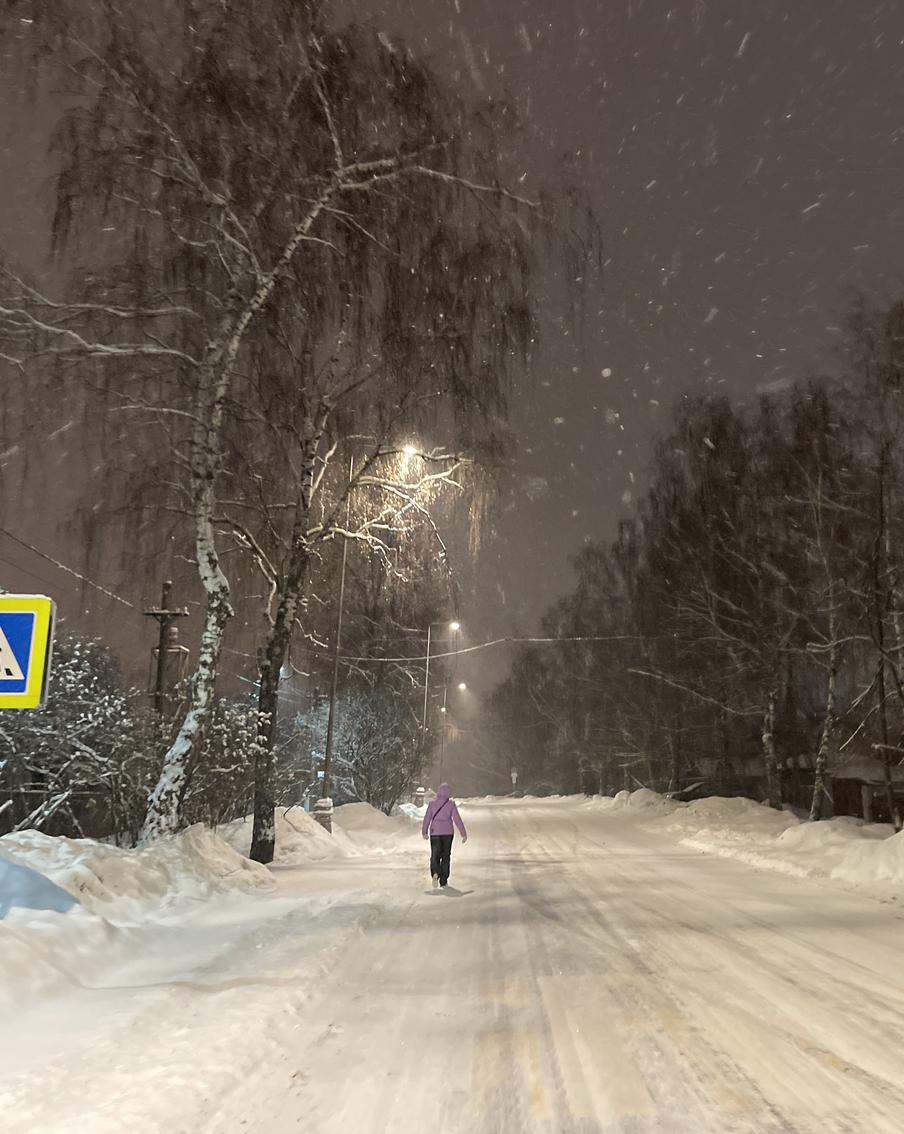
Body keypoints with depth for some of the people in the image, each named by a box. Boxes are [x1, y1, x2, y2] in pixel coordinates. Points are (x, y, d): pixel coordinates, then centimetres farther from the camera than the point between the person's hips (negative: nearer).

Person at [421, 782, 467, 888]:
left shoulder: (432, 803, -3)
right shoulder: (451, 804, -5)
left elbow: (427, 818, -2)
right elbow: (457, 819, -8)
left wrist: (424, 832, 11)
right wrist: (464, 833, -4)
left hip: (434, 833, 0)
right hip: (447, 833, 0)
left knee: (435, 856, 4)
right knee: (445, 856, 13)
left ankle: (435, 873, -25)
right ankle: (443, 880, 14)